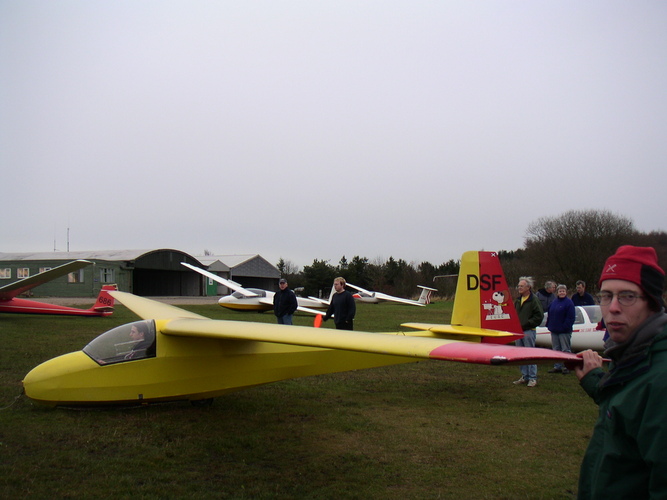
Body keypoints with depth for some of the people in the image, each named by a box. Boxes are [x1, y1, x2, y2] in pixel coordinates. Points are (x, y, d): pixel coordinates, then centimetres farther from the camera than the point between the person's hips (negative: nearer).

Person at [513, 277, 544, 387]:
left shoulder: (534, 299, -8)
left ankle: (533, 378, 1)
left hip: (528, 331, -7)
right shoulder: (518, 300, 14)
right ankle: (525, 376, 20)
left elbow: (539, 316, -12)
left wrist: (526, 324, -13)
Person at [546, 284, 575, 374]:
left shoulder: (569, 302, -7)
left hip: (564, 331, -7)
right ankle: (557, 366, 18)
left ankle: (566, 367, 6)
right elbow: (549, 315, 18)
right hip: (554, 330, 7)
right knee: (555, 349, 11)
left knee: (565, 350, -1)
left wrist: (565, 327, -18)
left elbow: (570, 317, -13)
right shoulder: (554, 302, 13)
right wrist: (549, 325, 9)